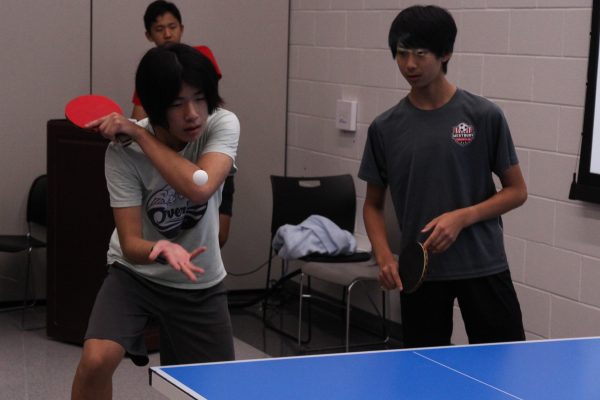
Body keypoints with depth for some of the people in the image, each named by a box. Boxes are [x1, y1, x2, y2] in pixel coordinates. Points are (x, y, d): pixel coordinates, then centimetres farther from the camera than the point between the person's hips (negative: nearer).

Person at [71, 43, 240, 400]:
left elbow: (199, 188, -35)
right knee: (96, 360, -26)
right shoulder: (123, 153, -21)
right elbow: (131, 244, -23)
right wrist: (160, 249, -46)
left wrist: (138, 132, -31)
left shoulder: (223, 125, -17)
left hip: (201, 283, 2)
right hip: (137, 274, -2)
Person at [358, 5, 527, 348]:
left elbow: (516, 191, 1)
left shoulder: (485, 116, -5)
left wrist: (462, 217, -14)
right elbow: (374, 204, 11)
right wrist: (384, 255, -7)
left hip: (483, 267, -2)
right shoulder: (385, 128, 2)